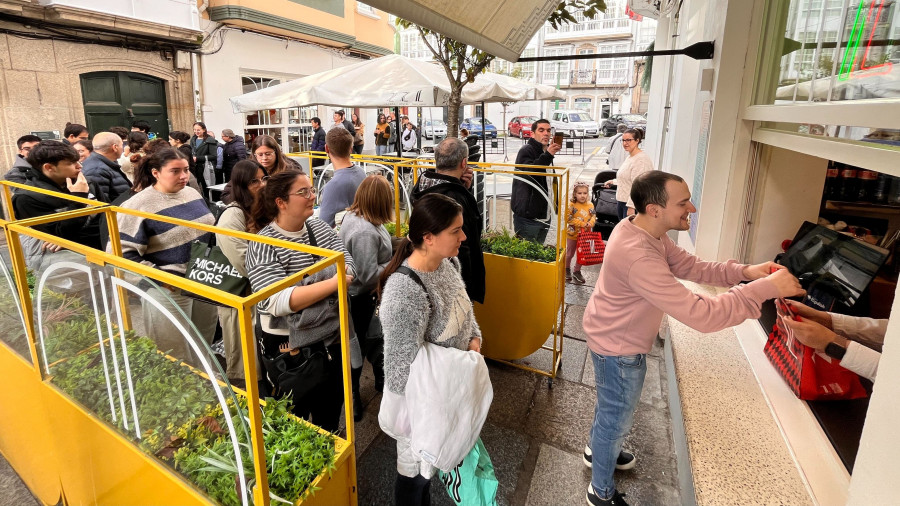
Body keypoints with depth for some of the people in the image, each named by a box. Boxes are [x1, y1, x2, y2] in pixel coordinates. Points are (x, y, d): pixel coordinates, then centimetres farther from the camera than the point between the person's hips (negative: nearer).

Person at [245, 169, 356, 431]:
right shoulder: (263, 246, -18)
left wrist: (307, 292, -25)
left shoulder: (319, 227, 0)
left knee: (331, 409, 25)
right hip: (288, 345, -5)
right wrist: (333, 283, -33)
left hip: (331, 338, 6)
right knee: (295, 419, 18)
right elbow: (279, 301, -29)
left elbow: (348, 262, -10)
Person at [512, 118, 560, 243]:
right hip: (527, 216, -9)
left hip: (543, 213, 9)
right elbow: (529, 172, -30)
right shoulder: (526, 151, -10)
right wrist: (547, 155, -38)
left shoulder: (546, 152, 19)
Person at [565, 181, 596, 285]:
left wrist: (590, 223, -16)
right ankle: (567, 269, 35)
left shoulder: (590, 205, -2)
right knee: (569, 253, 14)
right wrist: (581, 223, -23)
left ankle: (577, 271, 30)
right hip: (572, 234, -4)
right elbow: (568, 218, -21)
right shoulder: (571, 205, -16)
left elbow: (593, 217, 6)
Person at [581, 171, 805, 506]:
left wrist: (743, 272, -14)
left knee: (610, 405, 31)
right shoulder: (638, 258, -39)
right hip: (619, 350, -9)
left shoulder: (644, 229, -7)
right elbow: (701, 315, -39)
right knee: (616, 419, 12)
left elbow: (690, 267, 0)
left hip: (615, 338, 9)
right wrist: (765, 288, -33)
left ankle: (597, 450, 58)